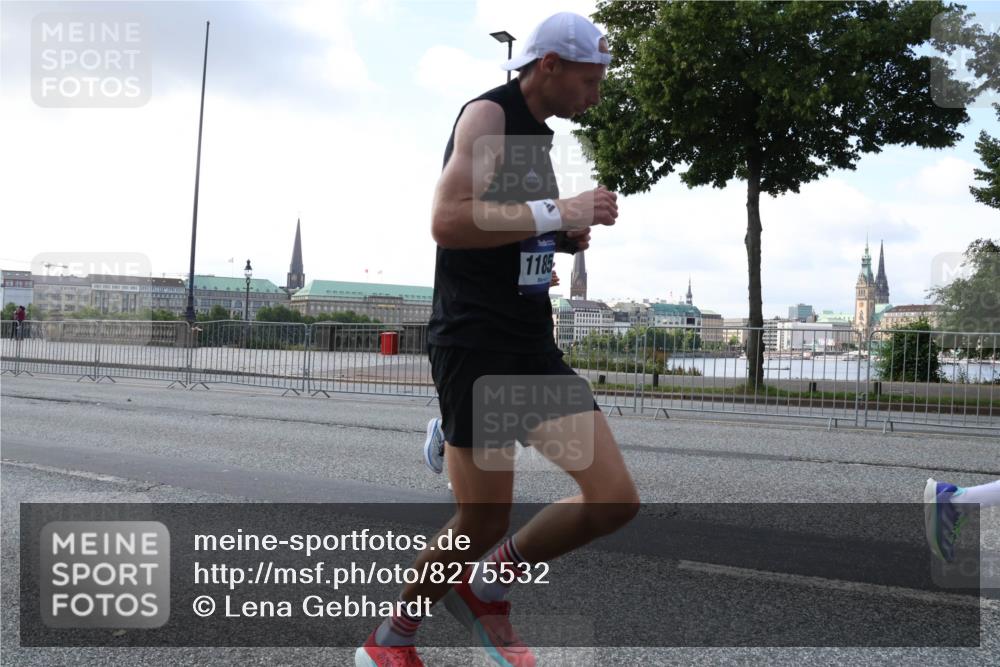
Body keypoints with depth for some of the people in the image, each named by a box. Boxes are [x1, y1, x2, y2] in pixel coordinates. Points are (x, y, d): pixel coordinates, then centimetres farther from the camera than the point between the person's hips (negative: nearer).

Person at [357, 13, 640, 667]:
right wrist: (557, 214, -21)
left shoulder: (538, 135, 20)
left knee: (617, 501, -2)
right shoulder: (489, 114, -8)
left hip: (533, 345, 9)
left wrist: (569, 232, 12)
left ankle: (486, 588, 18)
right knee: (483, 525, -3)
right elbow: (448, 221, -23)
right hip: (475, 344, -8)